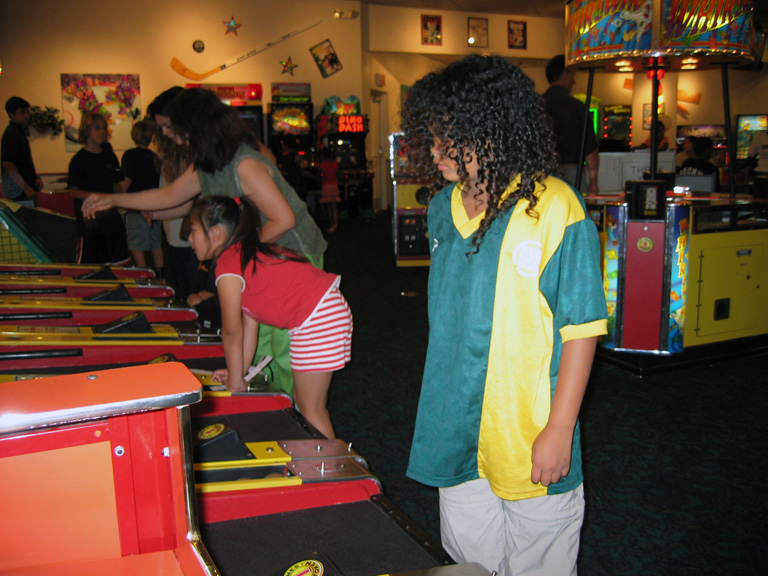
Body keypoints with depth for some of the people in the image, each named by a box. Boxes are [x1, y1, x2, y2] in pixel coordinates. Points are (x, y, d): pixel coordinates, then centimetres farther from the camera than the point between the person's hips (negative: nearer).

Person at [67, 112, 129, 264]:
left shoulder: (109, 156, 11)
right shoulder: (79, 159, -4)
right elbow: (73, 191, -8)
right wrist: (98, 196, -20)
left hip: (111, 216, 5)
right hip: (90, 221, -5)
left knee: (120, 261, 4)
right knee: (90, 264, -1)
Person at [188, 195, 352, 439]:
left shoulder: (228, 267, -12)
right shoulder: (246, 254, 17)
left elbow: (232, 332, -6)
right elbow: (249, 323, 18)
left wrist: (236, 382, 5)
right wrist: (238, 373, 21)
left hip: (317, 320, -10)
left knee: (310, 408, 1)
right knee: (305, 402, 18)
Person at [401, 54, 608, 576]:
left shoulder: (555, 208, -16)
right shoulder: (444, 208, 4)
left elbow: (581, 328, -14)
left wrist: (559, 429, -15)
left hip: (532, 440, -5)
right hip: (456, 436, 6)